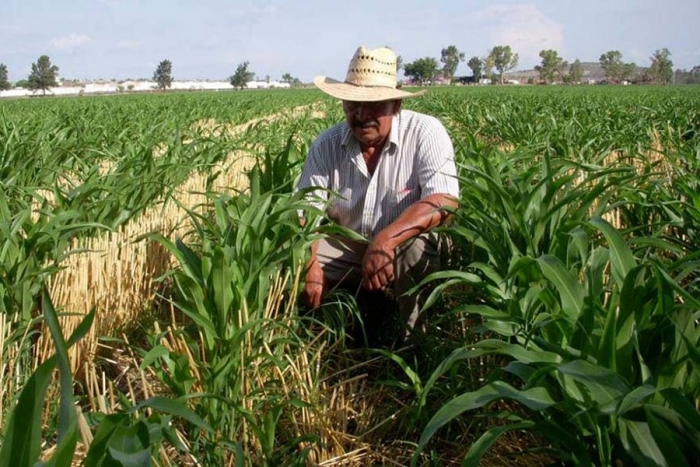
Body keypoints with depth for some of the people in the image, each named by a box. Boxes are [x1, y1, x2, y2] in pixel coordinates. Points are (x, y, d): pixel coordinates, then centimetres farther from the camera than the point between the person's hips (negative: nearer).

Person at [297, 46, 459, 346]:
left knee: (418, 249, -37)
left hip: (407, 247, -3)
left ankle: (402, 337, -9)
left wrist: (386, 239, -41)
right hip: (348, 249, 4)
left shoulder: (425, 133, -17)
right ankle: (371, 307, 1)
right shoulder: (327, 145, -7)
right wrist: (310, 266, -31)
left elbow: (444, 201, -28)